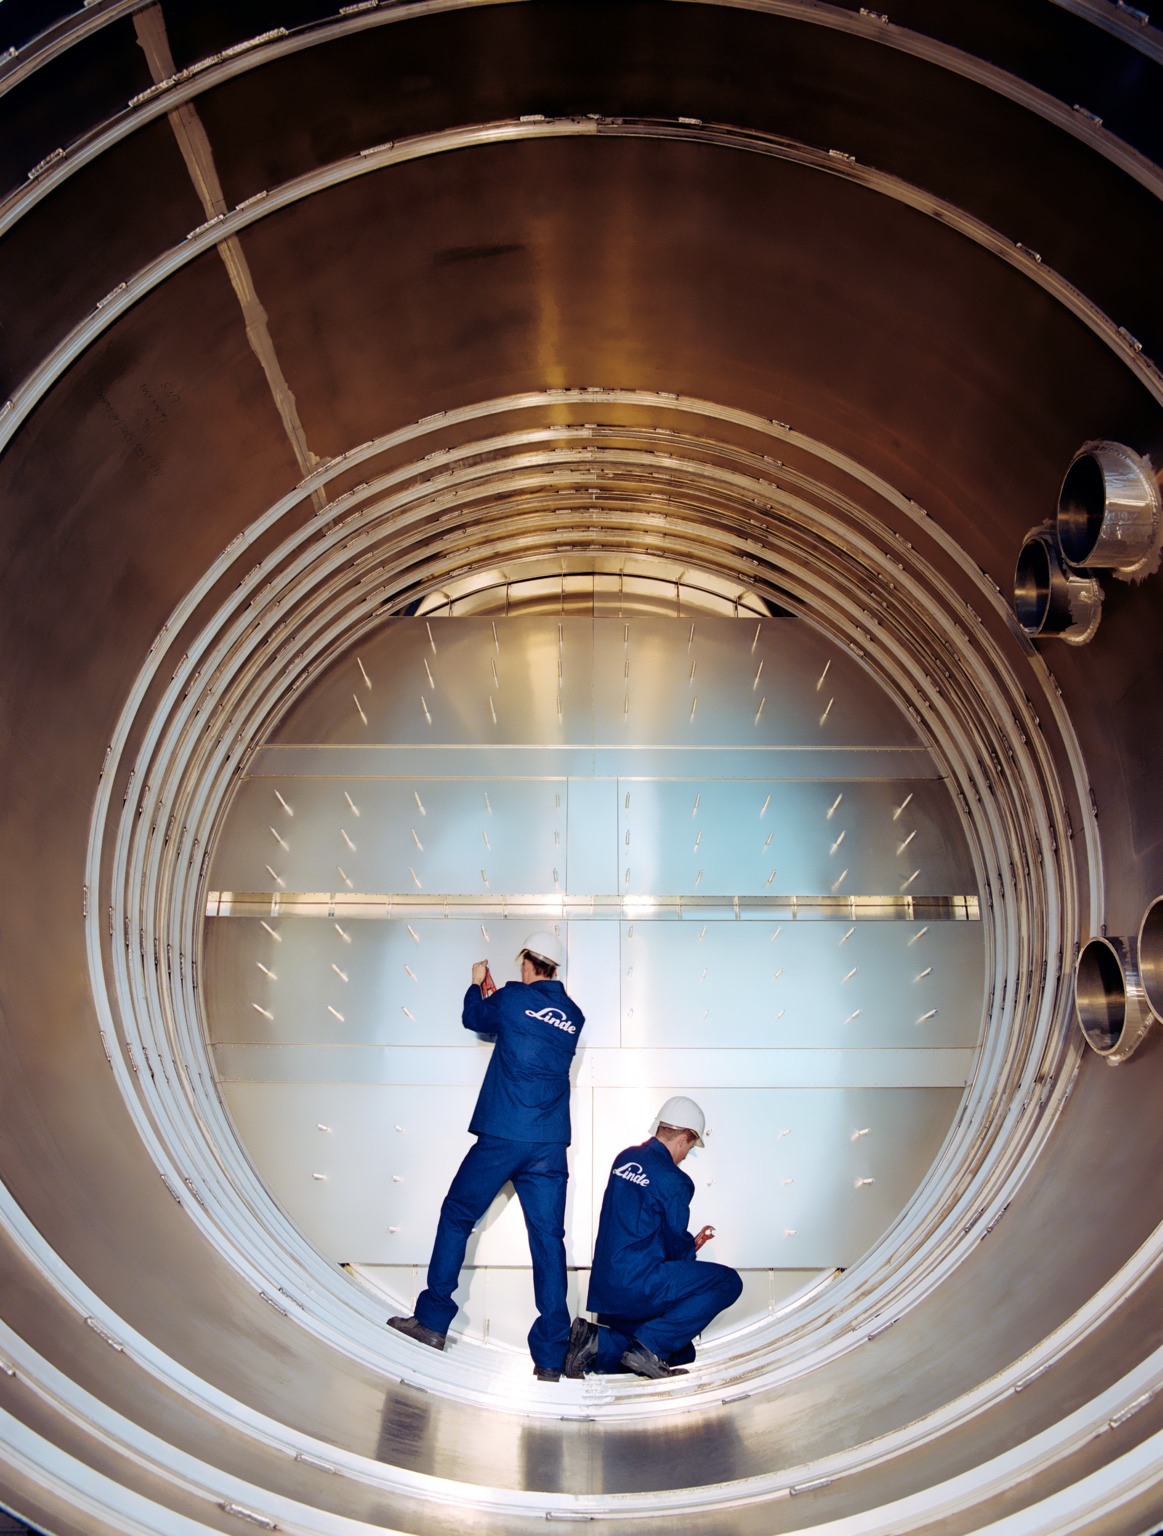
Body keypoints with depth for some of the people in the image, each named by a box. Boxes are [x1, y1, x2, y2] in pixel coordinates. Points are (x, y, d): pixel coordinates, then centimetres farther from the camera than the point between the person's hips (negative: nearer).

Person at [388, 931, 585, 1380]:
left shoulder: (512, 998, -1)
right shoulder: (573, 1015, 12)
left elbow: (475, 1018, 18)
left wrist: (478, 985, 38)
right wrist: (493, 994, 39)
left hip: (502, 1137, -4)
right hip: (551, 1145, 4)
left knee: (456, 1215, 12)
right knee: (548, 1240, 2)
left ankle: (433, 1320, 16)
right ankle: (550, 1356, -1)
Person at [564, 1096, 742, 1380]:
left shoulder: (625, 1158, 11)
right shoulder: (673, 1181, -14)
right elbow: (677, 1248, -6)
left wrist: (687, 1243, 20)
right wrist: (694, 1244, 18)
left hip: (603, 1289, 9)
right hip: (637, 1285, -9)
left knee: (680, 1353, 21)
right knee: (728, 1282, -3)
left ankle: (599, 1345, 3)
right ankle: (649, 1344, -8)